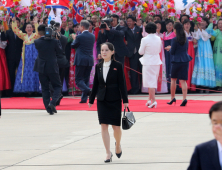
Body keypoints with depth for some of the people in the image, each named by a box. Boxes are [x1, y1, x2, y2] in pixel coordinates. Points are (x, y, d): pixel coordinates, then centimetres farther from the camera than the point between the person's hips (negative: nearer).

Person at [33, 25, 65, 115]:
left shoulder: (37, 42, -7)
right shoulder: (54, 41, -9)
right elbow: (60, 52, 1)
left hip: (41, 68, 1)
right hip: (53, 67, -1)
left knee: (45, 88, 9)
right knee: (57, 86, 10)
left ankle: (48, 108, 3)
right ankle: (52, 102, -14)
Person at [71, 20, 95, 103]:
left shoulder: (80, 37, -12)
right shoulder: (92, 36, 7)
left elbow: (73, 46, 0)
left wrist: (74, 39, 21)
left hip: (81, 60, -6)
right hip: (90, 60, 6)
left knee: (78, 79, -2)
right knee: (86, 79, 11)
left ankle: (87, 90, -29)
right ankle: (84, 98, 9)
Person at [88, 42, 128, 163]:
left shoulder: (118, 66, -5)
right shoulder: (98, 66, 5)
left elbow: (122, 84, -5)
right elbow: (95, 84, 10)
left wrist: (125, 100, -8)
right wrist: (91, 100, 11)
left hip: (115, 100, -3)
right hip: (102, 100, 3)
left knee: (116, 126, 0)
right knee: (104, 126, -3)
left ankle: (118, 145, 31)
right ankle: (108, 153, 2)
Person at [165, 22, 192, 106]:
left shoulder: (175, 39, -12)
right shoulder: (186, 39, 6)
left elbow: (172, 52, -8)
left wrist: (170, 48, 15)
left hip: (177, 61, -4)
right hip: (185, 61, 4)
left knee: (173, 79, 13)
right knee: (183, 80, 3)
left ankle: (172, 98, 18)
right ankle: (184, 98, -10)